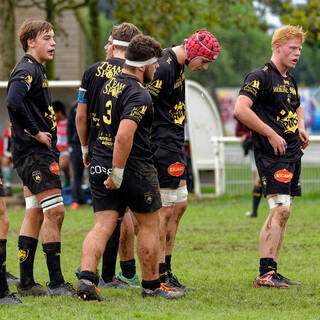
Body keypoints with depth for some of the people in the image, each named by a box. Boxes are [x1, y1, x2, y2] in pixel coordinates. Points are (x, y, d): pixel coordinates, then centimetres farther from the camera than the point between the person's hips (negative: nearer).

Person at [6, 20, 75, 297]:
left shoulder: (37, 70, 19)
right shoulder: (27, 70, -13)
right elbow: (13, 102, -30)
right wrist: (35, 132, -22)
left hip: (40, 152, 10)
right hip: (34, 152, -10)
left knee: (35, 215, 10)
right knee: (54, 211, -12)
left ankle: (26, 283, 12)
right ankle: (56, 283, -11)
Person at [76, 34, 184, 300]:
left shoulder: (110, 84, 9)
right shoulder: (139, 95, -19)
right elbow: (124, 135, -28)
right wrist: (117, 174, -26)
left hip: (101, 165, 7)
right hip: (135, 168, -7)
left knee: (102, 226, 3)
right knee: (150, 225, 9)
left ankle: (86, 278, -15)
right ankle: (151, 285, 17)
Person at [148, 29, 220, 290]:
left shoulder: (178, 65, 12)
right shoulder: (163, 68, -19)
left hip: (175, 145, 11)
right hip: (162, 144, -11)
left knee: (179, 206, 13)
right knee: (165, 210, -8)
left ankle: (166, 271, 19)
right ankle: (159, 277, -4)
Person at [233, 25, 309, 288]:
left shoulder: (290, 81, 19)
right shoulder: (260, 76, -8)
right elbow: (241, 110, -20)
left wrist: (301, 127, 16)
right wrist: (272, 135, -18)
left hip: (292, 153, 9)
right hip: (272, 155, -9)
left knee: (282, 212, 8)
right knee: (280, 210, -16)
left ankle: (272, 272, 11)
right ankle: (265, 273, -16)